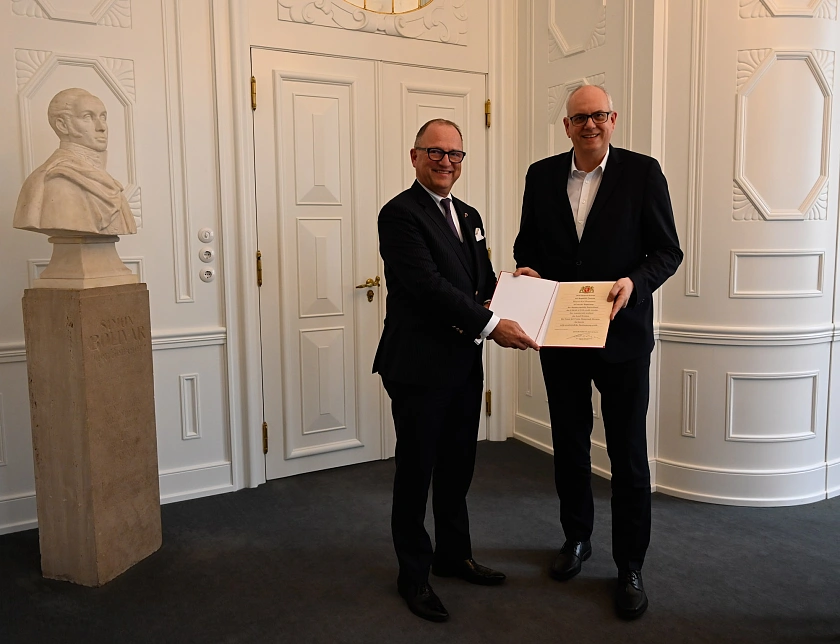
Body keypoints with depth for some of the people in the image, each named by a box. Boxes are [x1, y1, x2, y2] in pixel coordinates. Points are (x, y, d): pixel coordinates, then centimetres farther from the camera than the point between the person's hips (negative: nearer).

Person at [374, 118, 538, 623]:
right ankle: (414, 575, 25)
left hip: (464, 364, 8)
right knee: (417, 471, 7)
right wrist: (490, 324, -25)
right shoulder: (400, 213, -12)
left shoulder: (469, 216, 15)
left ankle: (455, 555, 38)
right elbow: (428, 284, -22)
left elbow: (483, 281, 17)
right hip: (420, 367, -7)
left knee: (458, 467, 19)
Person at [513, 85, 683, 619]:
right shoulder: (541, 175, 5)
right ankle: (576, 539, 38)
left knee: (628, 453, 6)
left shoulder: (643, 173, -4)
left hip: (621, 333, -3)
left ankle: (630, 566, 23)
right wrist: (527, 269, -8)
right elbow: (527, 240, 13)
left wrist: (635, 282, -22)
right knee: (569, 442, 17)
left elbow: (668, 250, -4)